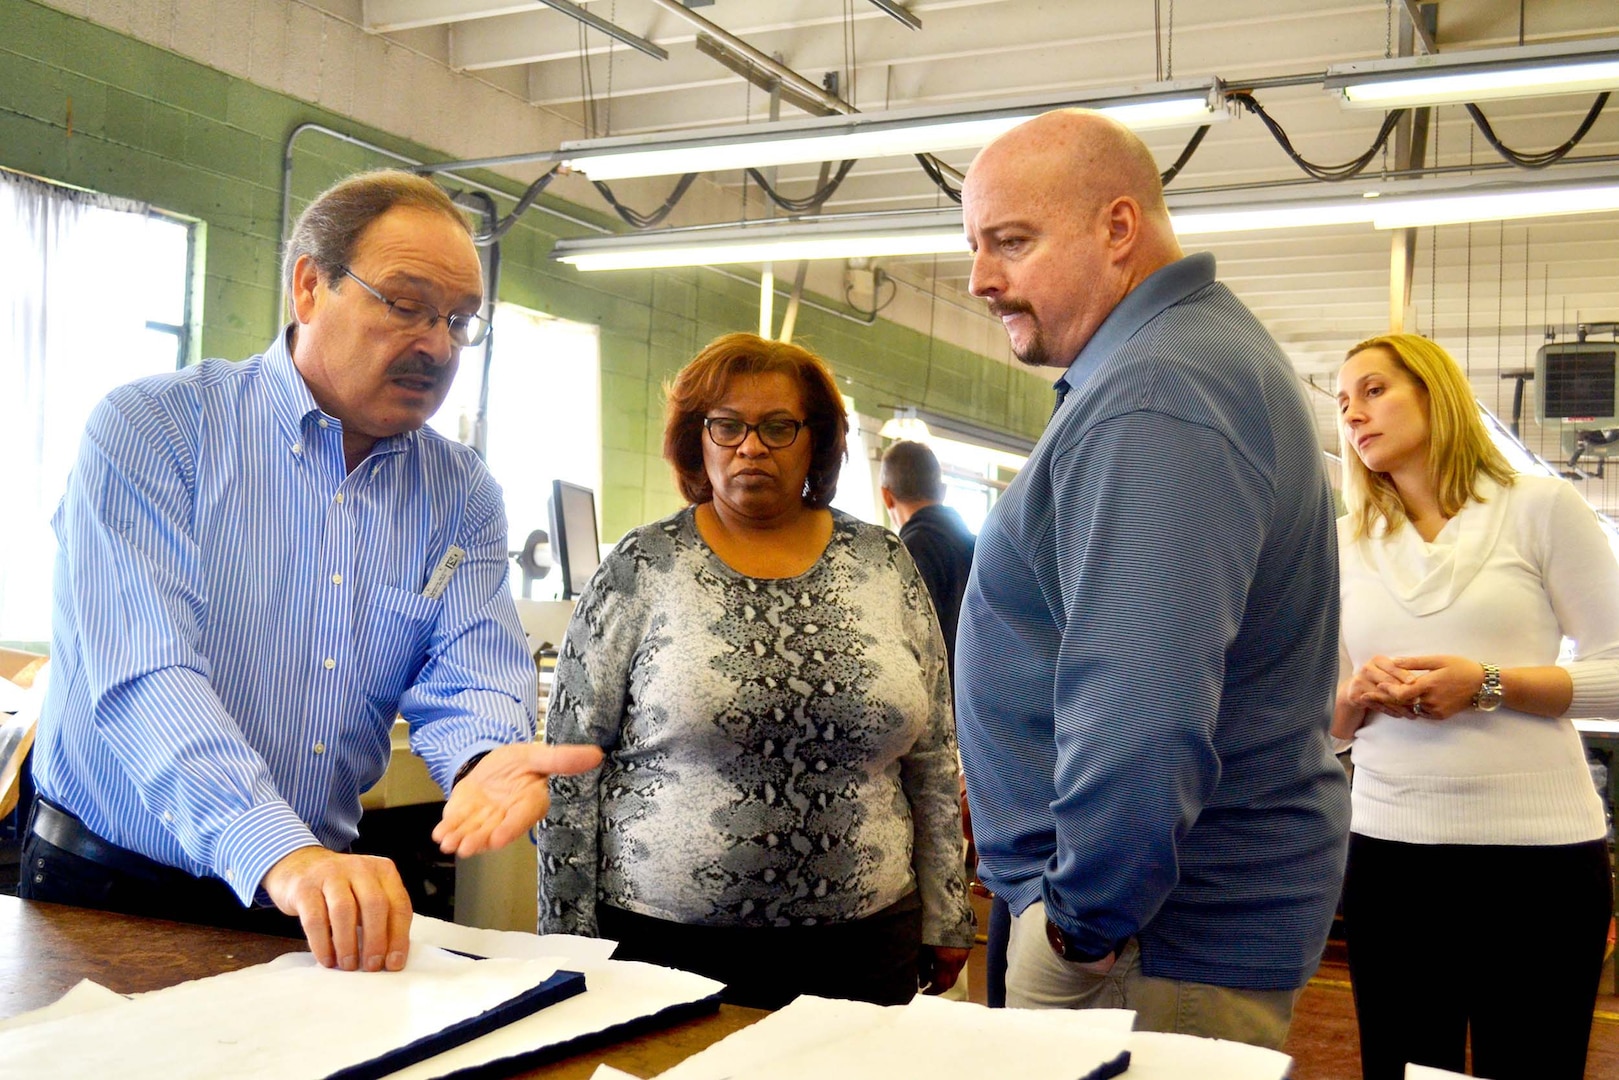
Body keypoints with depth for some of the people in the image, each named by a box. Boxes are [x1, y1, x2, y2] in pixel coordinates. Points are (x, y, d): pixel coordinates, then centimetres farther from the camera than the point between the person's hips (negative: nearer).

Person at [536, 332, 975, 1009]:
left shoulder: (885, 565, 5)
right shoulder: (640, 570, -2)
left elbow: (931, 760, 8)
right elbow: (572, 764, -1)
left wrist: (945, 919, 7)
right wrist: (570, 944, -3)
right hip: (665, 946, -2)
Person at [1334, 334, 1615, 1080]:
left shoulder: (1540, 508, 1)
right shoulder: (1342, 544, 11)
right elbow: (1319, 720, 13)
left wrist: (1488, 685, -15)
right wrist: (1359, 693, -9)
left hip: (1539, 851, -3)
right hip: (1389, 850, 3)